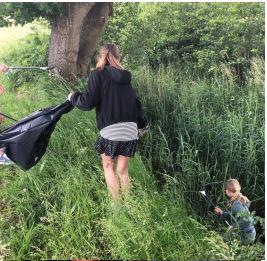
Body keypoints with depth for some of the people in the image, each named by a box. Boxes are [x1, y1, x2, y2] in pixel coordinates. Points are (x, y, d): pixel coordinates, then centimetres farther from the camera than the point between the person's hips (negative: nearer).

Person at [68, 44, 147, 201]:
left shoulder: (98, 74, -2)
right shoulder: (125, 77, 13)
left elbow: (89, 102, -9)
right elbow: (136, 103, 18)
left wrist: (73, 97, 12)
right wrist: (142, 124, 33)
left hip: (111, 131, -4)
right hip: (130, 130, 5)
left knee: (108, 167, 12)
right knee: (122, 170, 14)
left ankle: (117, 205, 6)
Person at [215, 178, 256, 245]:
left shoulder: (237, 204, -25)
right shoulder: (239, 200, 6)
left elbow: (247, 220, -31)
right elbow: (234, 216, 16)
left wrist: (234, 226, -24)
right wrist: (222, 213, 14)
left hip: (246, 236, -9)